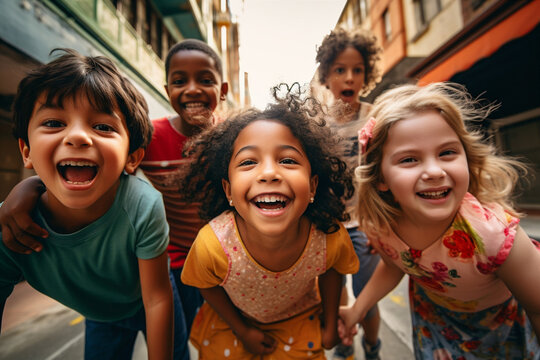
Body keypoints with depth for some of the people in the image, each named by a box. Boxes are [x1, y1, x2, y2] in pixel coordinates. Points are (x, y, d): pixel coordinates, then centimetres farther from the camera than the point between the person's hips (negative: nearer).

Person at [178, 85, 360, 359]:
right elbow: (208, 287, -13)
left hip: (301, 321, 1)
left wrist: (330, 323, 3)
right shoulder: (212, 245, -36)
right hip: (232, 323, 0)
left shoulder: (331, 238, -31)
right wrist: (242, 330, -3)